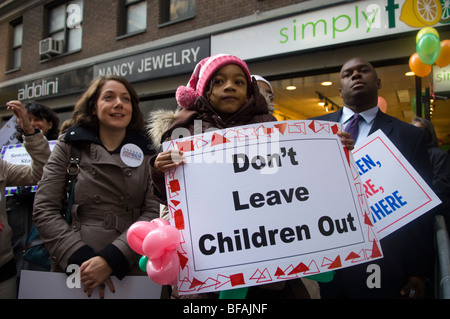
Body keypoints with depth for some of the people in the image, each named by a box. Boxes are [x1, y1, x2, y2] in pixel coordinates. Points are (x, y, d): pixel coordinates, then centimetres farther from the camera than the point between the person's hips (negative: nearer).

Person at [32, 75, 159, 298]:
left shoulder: (147, 154, 3)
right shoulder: (69, 145, 2)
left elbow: (153, 213, -6)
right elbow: (44, 209, -3)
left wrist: (110, 260, -17)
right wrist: (80, 259, -14)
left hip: (132, 273, 1)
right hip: (72, 273, 0)